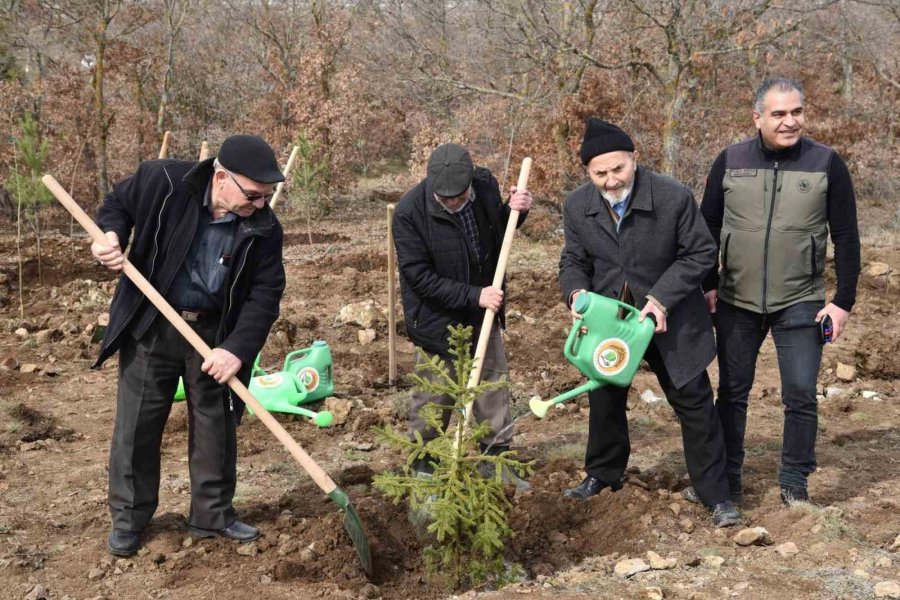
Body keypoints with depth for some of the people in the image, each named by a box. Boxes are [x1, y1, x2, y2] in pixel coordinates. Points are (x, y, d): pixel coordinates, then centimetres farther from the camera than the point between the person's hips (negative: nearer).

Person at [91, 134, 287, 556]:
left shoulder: (264, 229, -14)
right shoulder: (162, 182, -19)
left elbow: (265, 295, -12)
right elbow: (118, 203, 2)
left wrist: (238, 348, -24)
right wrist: (111, 235, -19)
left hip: (214, 333, 2)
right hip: (150, 327, -1)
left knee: (216, 426, 10)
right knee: (136, 425, 7)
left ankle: (213, 514, 27)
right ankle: (128, 518, 23)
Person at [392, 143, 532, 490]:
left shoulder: (486, 185, -9)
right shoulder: (409, 212, -24)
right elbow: (419, 277, -22)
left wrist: (515, 210, -11)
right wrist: (473, 295, -27)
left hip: (482, 310, 5)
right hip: (437, 317, -5)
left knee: (493, 382, 13)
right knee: (434, 395, 6)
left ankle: (496, 458, 27)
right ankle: (422, 465, 23)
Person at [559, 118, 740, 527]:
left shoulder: (674, 197, -21)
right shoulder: (577, 206, -10)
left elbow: (701, 252, -12)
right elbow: (574, 259, 3)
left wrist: (663, 297, -23)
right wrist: (576, 291, -20)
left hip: (670, 320, -3)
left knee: (694, 402, -1)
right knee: (604, 399, 17)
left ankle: (716, 496, 10)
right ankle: (602, 475, 40)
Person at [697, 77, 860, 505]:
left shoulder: (826, 164, -6)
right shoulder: (730, 162, -3)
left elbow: (846, 238, -3)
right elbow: (707, 226, 6)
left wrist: (844, 301, -6)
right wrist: (707, 285, 4)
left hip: (800, 304, -1)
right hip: (736, 302, 2)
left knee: (800, 395, -1)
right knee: (732, 392, 10)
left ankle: (794, 484, 15)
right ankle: (725, 479, 23)